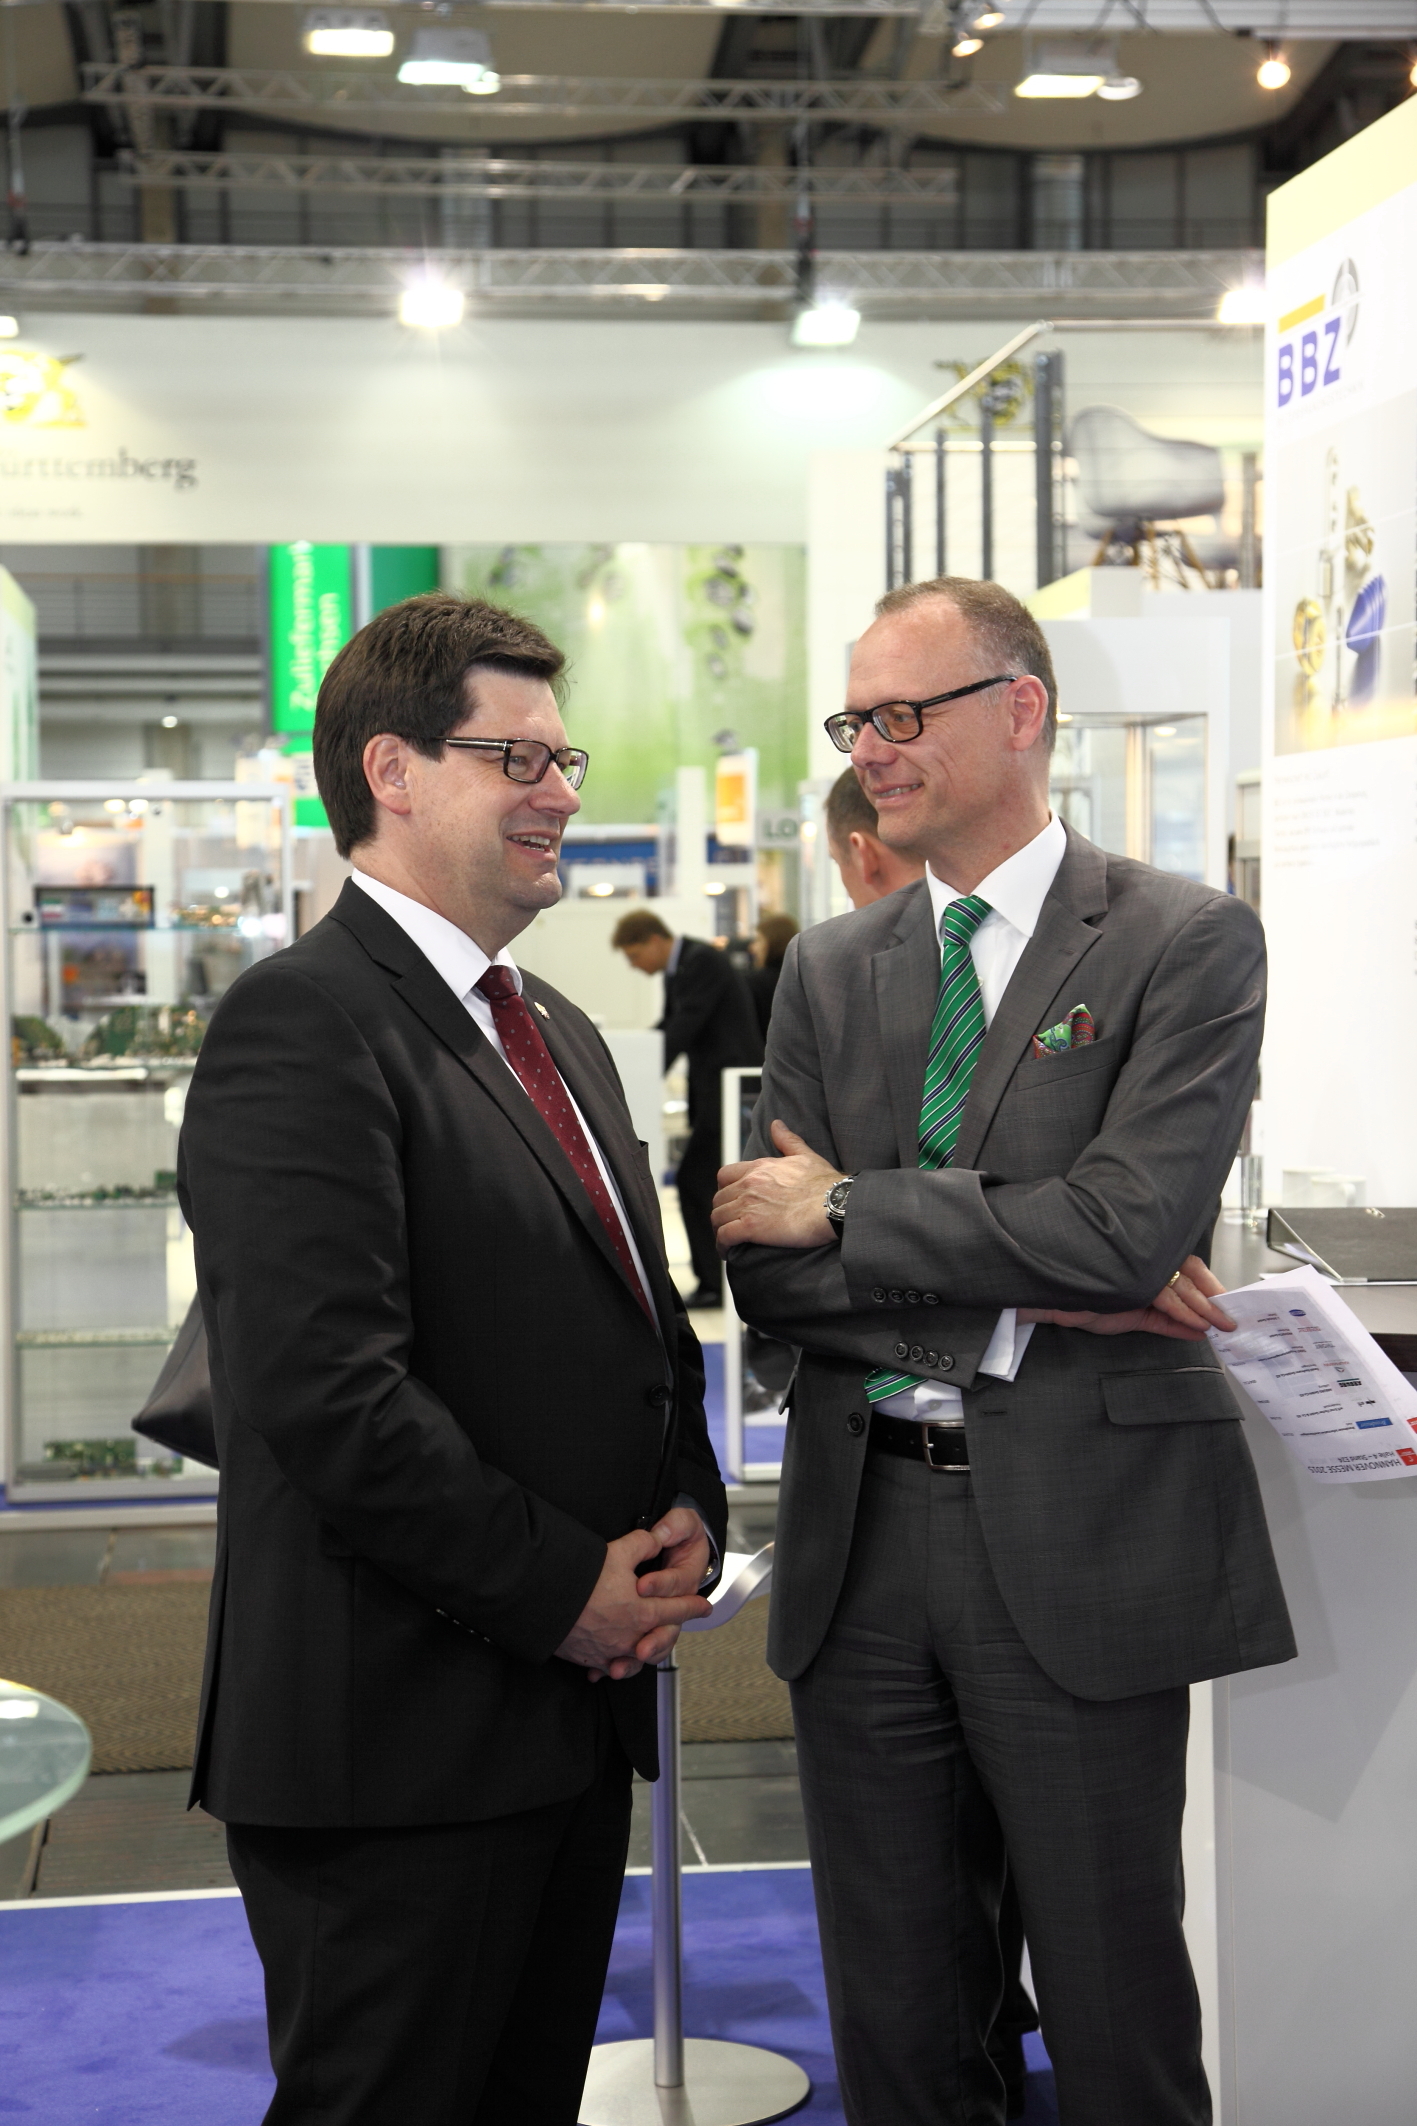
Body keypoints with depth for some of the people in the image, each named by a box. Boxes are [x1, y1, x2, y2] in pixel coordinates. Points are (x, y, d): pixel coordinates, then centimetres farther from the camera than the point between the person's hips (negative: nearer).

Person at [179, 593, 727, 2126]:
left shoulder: (558, 1032, 17)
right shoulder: (302, 1023, -15)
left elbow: (643, 1313, 23)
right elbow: (329, 1393, -24)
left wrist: (688, 1515, 4)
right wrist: (563, 1588, -16)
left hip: (574, 1706, 9)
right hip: (399, 1732, -9)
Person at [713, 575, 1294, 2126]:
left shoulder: (1186, 944, -5)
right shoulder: (828, 970, 9)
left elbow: (1123, 1226, -19)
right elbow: (765, 1272, 0)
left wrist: (843, 1209, -11)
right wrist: (1033, 1291, -12)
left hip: (1077, 1533, -4)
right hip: (862, 1531, 4)